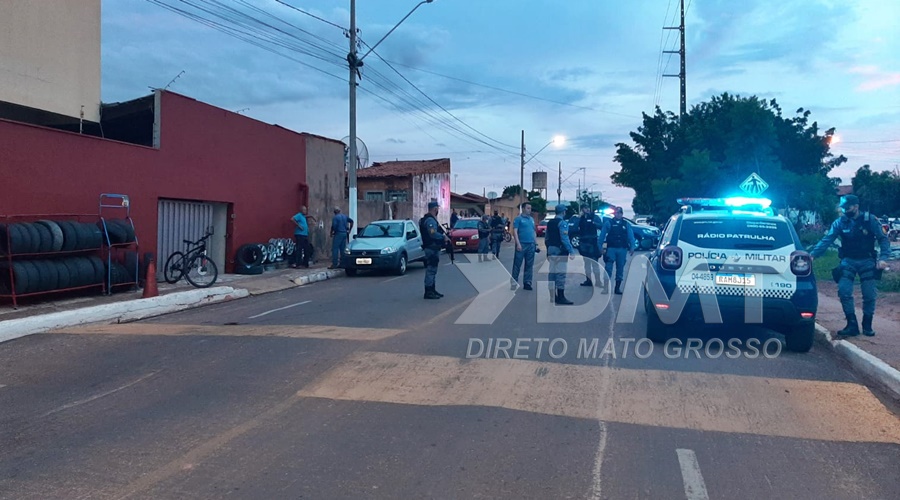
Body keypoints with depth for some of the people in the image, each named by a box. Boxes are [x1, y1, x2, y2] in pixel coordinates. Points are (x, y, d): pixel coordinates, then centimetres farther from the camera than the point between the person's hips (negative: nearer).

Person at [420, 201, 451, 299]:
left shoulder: (432, 219, 18)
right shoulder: (430, 220, -17)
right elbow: (433, 233, -28)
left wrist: (444, 235, 7)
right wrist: (444, 237, -18)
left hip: (434, 248, 11)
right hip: (432, 248, -11)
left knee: (432, 270, 16)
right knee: (431, 270, -8)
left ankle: (432, 290, 24)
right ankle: (428, 292, -6)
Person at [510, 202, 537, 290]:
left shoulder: (532, 219, 16)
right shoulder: (518, 219, -3)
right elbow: (515, 231, -9)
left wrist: (536, 243, 14)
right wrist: (518, 243, -17)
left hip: (531, 245, 6)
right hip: (522, 244, -6)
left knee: (529, 265, 7)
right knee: (517, 264, -1)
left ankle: (527, 283, 13)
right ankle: (514, 282, 5)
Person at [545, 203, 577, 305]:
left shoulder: (550, 223, 13)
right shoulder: (562, 223, -12)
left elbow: (546, 238, 15)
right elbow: (565, 239, -20)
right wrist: (571, 251, -20)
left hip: (551, 250, 8)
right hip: (560, 251, -8)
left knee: (552, 273, 12)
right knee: (561, 274, -7)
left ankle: (553, 296, 17)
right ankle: (560, 297, -7)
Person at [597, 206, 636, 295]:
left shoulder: (626, 224, 9)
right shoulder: (608, 223, 4)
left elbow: (631, 237, 4)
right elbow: (602, 236, 3)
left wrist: (632, 247, -7)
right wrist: (599, 247, -2)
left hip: (622, 249, 2)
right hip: (611, 248, -2)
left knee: (620, 269, 7)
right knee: (608, 268, -10)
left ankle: (618, 288, 16)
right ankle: (606, 287, -9)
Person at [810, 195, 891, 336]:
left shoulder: (870, 220, -8)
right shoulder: (840, 222, -5)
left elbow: (883, 240, -5)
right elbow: (826, 240, -12)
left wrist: (883, 258, -20)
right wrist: (812, 254, -26)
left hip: (867, 261, -1)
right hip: (848, 261, 1)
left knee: (869, 295, 0)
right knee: (844, 291, -12)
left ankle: (867, 326, 17)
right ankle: (852, 325, -4)